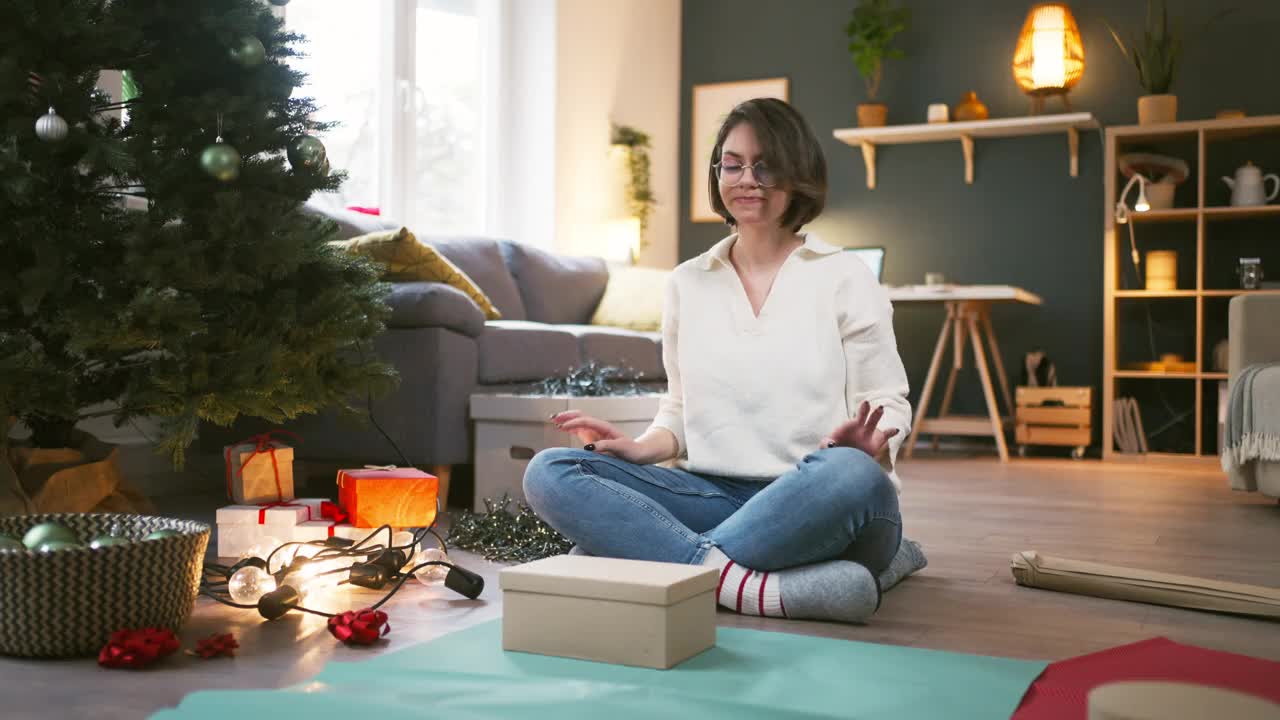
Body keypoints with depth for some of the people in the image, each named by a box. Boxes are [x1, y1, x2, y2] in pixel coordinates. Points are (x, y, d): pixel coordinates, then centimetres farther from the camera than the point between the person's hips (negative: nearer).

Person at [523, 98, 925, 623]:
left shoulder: (844, 278, 6)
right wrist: (642, 447, -3)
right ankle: (762, 588, -32)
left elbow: (888, 404, 5)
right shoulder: (687, 283, 15)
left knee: (852, 475, -39)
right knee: (549, 472, -18)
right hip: (716, 496, 3)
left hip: (819, 503, -3)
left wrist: (867, 445, -19)